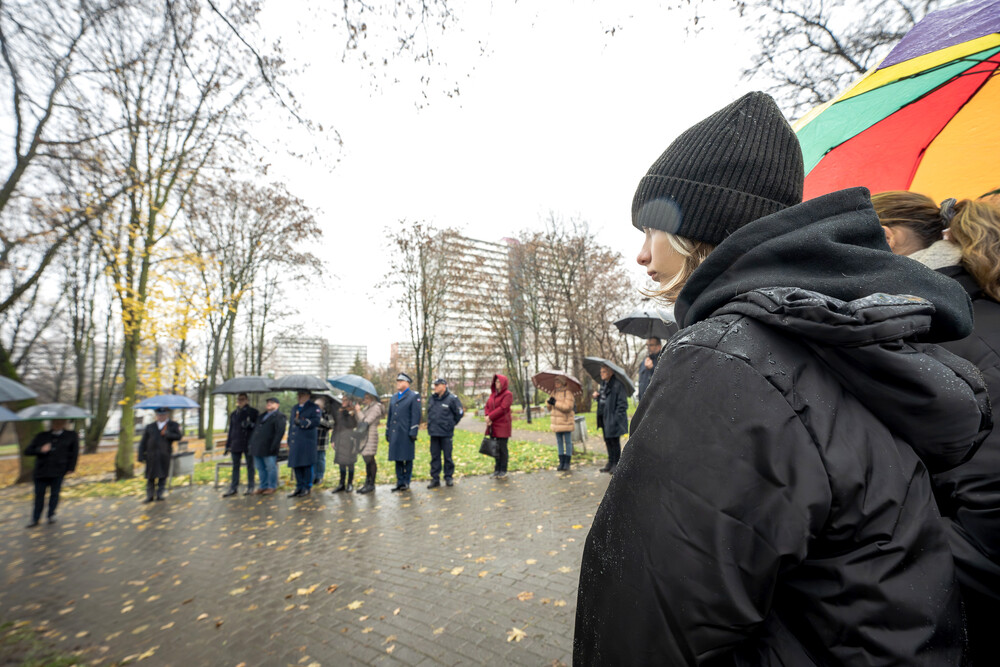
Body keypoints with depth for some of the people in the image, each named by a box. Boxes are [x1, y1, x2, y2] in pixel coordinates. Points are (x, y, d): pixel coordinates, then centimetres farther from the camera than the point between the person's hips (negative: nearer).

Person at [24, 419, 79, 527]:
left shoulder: (71, 435, 2)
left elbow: (75, 452, 4)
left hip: (58, 471, -1)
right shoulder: (42, 436, 4)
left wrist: (71, 468, -1)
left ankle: (51, 515, 25)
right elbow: (27, 451, 3)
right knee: (39, 495, 7)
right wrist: (40, 450, -17)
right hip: (41, 471, 1)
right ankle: (35, 519, 21)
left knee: (54, 494, 7)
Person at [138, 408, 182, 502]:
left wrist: (167, 434, -18)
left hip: (164, 455, -2)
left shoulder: (173, 425, 10)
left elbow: (178, 436, -3)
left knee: (162, 476, -2)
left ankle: (160, 495, 6)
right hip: (151, 455, 2)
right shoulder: (149, 427, 16)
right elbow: (143, 443, 13)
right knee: (150, 477, 4)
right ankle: (149, 496, 13)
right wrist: (141, 456, 5)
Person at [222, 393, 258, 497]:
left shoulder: (254, 413, -1)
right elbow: (230, 430, 17)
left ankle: (250, 487, 11)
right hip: (236, 444, 4)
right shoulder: (233, 414, 13)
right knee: (235, 466, 8)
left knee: (250, 465, 3)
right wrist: (228, 444, 13)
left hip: (248, 443, -4)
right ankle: (233, 488, 14)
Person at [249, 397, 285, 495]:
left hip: (268, 448, -8)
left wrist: (274, 446, -18)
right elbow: (255, 428, 24)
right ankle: (263, 486, 24)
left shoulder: (279, 416, -5)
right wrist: (251, 442, 13)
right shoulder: (263, 415, 21)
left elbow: (280, 432, -13)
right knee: (260, 468, 14)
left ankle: (271, 487, 9)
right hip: (257, 447, 8)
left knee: (271, 468, -1)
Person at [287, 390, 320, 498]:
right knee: (296, 464, 8)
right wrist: (289, 442, 19)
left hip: (308, 442, -6)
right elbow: (291, 424, 23)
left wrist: (301, 422, -13)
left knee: (307, 464, -3)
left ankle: (307, 487, 8)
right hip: (295, 442, 6)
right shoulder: (295, 408, 22)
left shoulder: (314, 407, 1)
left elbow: (316, 421, -13)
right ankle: (299, 487, 19)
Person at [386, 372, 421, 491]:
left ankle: (406, 482, 12)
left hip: (406, 434, -6)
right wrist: (387, 431, 16)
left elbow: (416, 416, -9)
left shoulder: (414, 396, -3)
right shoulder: (394, 397, 17)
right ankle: (400, 482, 19)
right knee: (397, 459, 10)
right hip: (395, 433, 6)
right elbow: (390, 415, 20)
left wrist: (413, 432, -14)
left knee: (407, 458, 2)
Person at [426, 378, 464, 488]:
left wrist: (451, 424, 5)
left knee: (447, 456, 5)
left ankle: (449, 477, 18)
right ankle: (435, 478, 17)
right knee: (435, 456, 9)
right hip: (434, 433, 4)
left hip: (446, 433, -4)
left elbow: (459, 413, -1)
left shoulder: (452, 399, -9)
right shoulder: (432, 398, 6)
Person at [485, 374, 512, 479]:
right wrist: (487, 416, -7)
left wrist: (490, 417, -15)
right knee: (495, 448, 9)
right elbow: (487, 406, 12)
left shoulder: (507, 394, -6)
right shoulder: (493, 394, 16)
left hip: (503, 425, -6)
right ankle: (497, 470, 17)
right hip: (493, 426, 6)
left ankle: (503, 471, 9)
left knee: (502, 448, -1)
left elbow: (502, 408, -16)